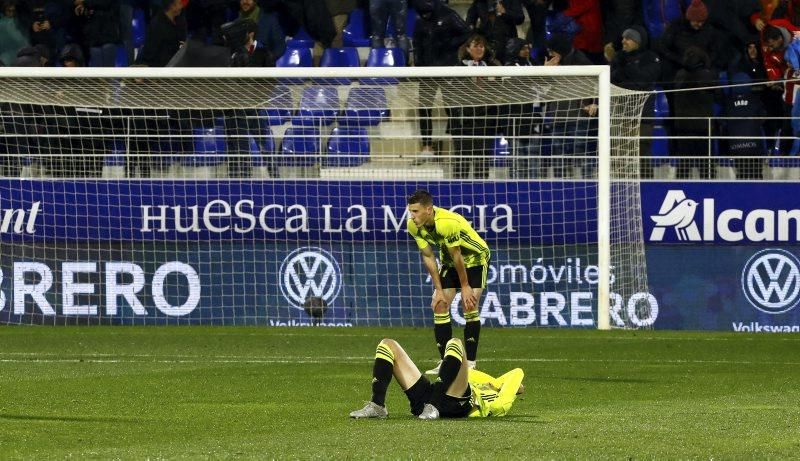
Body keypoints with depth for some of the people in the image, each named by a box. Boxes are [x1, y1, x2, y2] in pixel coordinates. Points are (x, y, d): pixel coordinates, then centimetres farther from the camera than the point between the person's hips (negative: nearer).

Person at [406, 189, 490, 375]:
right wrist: (439, 290, -9)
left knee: (469, 306, -15)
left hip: (475, 257, -6)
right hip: (449, 261, 6)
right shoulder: (413, 225, -17)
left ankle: (470, 363, -10)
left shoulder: (448, 223, -37)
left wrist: (465, 286, -16)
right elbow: (428, 257, -9)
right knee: (439, 305, -4)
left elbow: (457, 256, -26)